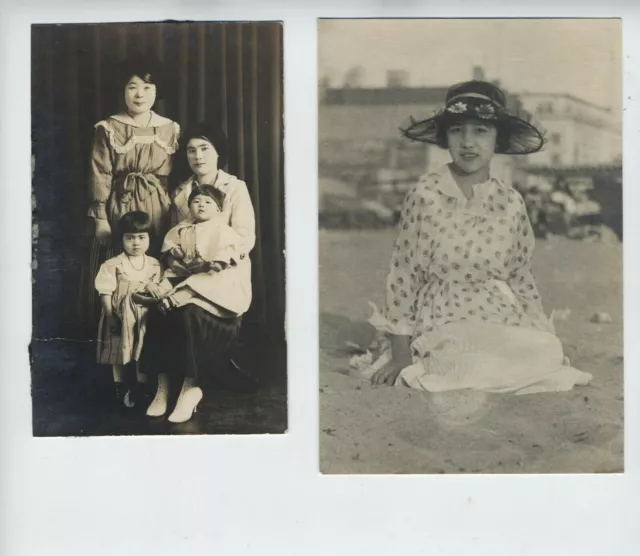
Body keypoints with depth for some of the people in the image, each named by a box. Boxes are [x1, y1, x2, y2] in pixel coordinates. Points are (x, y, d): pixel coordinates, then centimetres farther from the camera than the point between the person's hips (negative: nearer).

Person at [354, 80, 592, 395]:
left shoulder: (510, 203, 4)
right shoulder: (426, 196, -7)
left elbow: (521, 279, 13)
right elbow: (403, 277, -5)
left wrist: (545, 339, 6)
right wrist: (400, 355, -7)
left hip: (506, 326, 4)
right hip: (442, 330, -4)